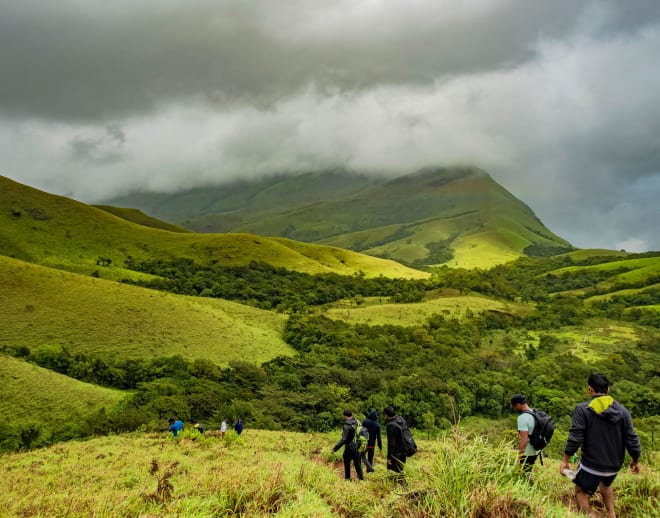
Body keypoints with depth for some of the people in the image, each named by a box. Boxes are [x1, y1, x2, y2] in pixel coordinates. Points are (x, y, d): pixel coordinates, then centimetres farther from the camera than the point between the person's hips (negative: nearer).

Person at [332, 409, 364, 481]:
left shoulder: (347, 426, -22)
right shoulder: (356, 422, -3)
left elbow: (343, 440, -28)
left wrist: (335, 448, -26)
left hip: (349, 448, -5)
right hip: (358, 447, 5)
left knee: (347, 463, 14)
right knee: (357, 463, 15)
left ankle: (347, 478, 23)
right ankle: (361, 478, 18)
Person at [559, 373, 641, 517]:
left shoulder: (583, 409, -13)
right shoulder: (623, 410, -1)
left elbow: (575, 438, -16)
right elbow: (632, 439, 0)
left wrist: (565, 460, -7)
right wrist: (635, 460, 17)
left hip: (591, 464, -5)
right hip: (614, 465, 5)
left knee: (581, 492, 12)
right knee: (605, 485, 32)